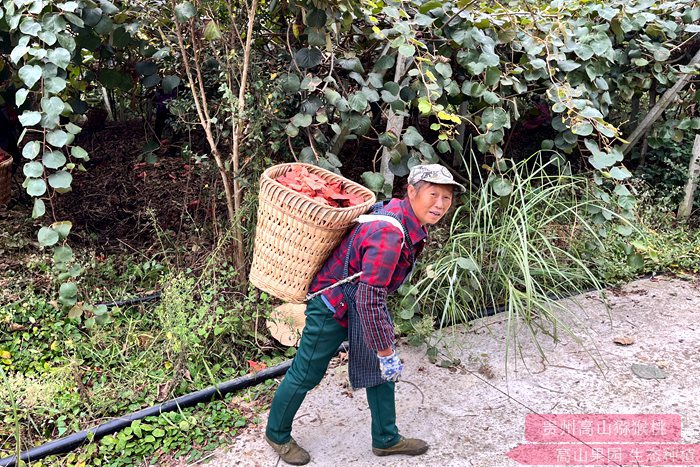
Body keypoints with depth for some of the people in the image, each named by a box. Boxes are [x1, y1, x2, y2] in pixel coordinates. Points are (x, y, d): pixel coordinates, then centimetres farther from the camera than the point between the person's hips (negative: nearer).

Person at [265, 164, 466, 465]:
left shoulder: (410, 220, -5)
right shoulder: (390, 234, -35)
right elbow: (369, 301, -34)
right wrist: (386, 353, -25)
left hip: (365, 301, 9)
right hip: (333, 304, -9)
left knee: (382, 371, 15)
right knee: (306, 374, 9)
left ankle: (386, 439, 33)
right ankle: (276, 434, 32)